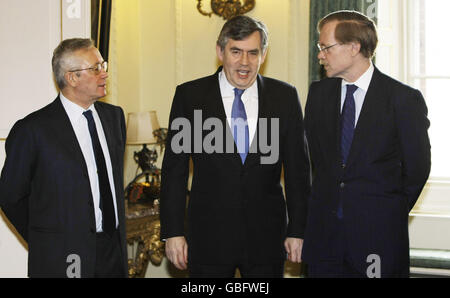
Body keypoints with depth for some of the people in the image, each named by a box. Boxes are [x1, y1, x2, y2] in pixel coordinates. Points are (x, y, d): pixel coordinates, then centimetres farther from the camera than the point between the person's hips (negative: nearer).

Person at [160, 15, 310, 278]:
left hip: (267, 236, 1)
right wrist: (173, 232, -5)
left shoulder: (285, 97, 2)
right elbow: (174, 169, -1)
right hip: (208, 235, -1)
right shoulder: (190, 96, -2)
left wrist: (298, 230, 2)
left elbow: (297, 168, 5)